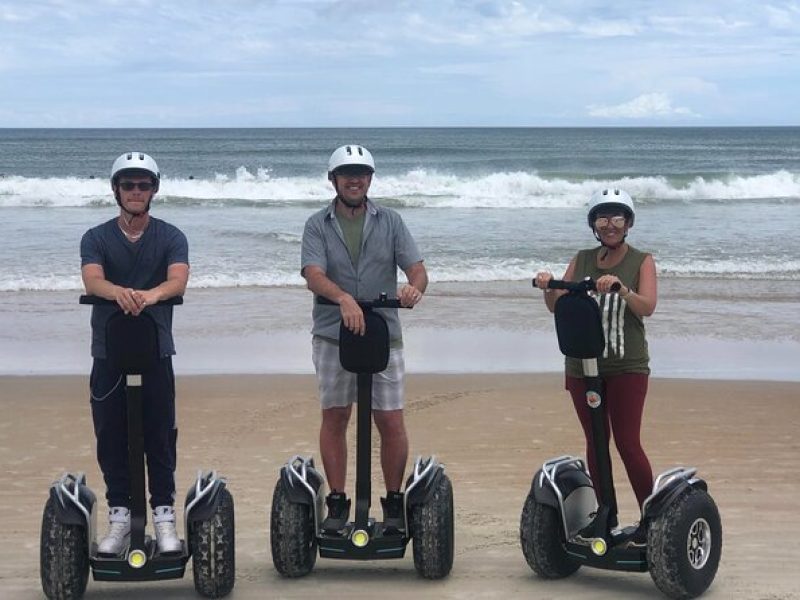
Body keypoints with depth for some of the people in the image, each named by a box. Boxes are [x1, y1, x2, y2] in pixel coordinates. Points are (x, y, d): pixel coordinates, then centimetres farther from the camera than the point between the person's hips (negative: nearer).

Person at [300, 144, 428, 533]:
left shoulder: (390, 222, 8)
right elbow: (313, 275, -13)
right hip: (332, 335, 0)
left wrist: (414, 288, -25)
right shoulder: (318, 225, 3)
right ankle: (337, 502, 14)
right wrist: (343, 298, -33)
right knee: (334, 417, 4)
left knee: (390, 420, -1)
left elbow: (416, 267, 0)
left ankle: (394, 502, 13)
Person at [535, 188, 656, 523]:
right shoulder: (582, 260, 11)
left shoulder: (641, 262, 1)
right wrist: (547, 288, -15)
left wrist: (621, 288, -33)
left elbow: (647, 307, -15)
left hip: (627, 366, -4)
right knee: (595, 444, 9)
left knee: (628, 444, -9)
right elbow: (556, 305, 7)